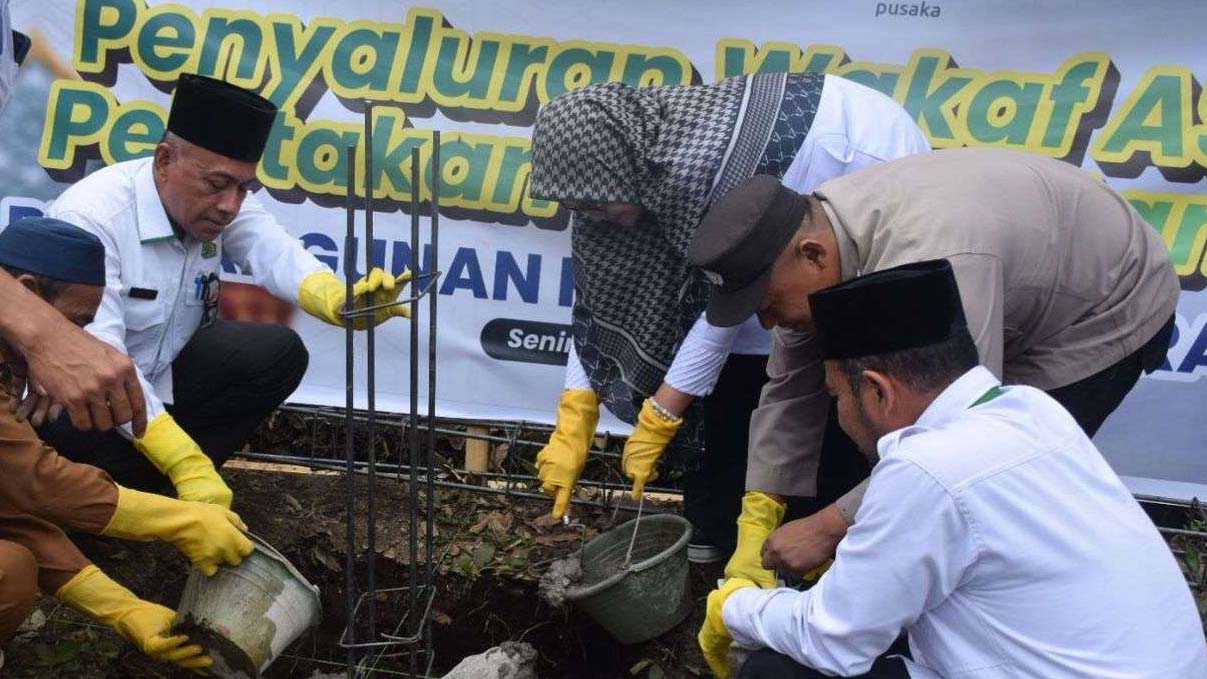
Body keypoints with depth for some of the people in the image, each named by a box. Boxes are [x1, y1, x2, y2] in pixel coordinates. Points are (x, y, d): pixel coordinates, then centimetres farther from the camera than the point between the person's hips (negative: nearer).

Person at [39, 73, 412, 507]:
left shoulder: (219, 202, -11)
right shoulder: (91, 218, -30)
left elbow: (277, 256, -28)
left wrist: (343, 302, -52)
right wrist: (187, 464, -42)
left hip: (160, 369, 6)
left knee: (278, 354, -13)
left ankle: (155, 483, -5)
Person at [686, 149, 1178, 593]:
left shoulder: (926, 262, -43)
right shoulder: (813, 231, -15)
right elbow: (791, 389, -10)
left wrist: (828, 528, -36)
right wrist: (757, 527, -13)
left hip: (1108, 309, -8)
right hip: (1022, 307, 8)